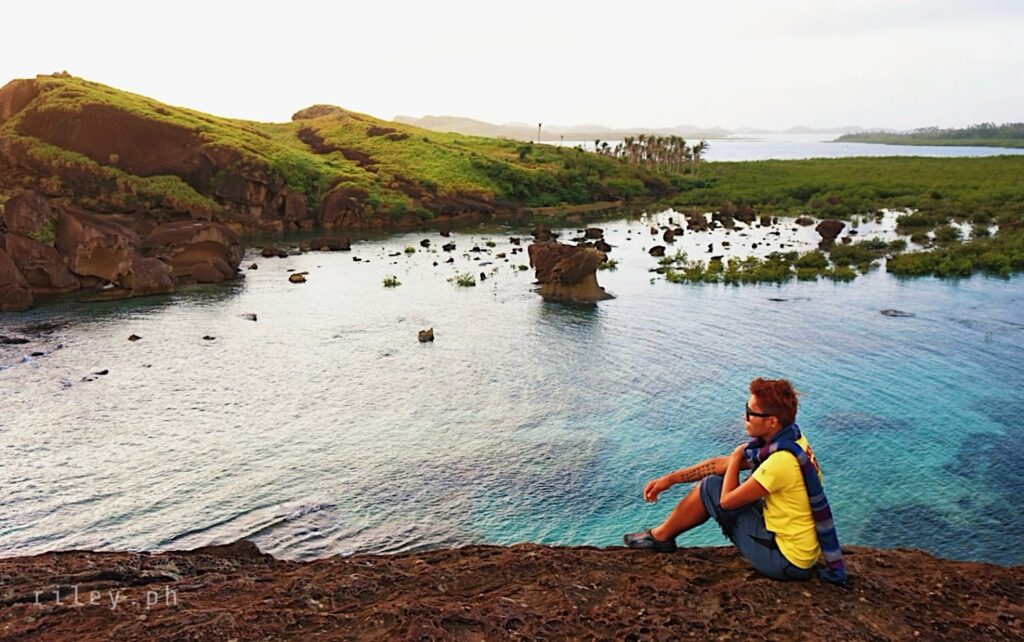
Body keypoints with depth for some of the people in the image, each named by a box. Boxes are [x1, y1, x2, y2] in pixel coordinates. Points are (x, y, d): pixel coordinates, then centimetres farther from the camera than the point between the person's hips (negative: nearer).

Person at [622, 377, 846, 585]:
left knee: (711, 487, -6)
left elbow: (727, 500, -20)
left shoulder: (782, 461, -29)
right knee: (715, 477, 12)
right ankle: (664, 535, 24)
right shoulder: (785, 440, 0)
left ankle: (661, 536, 15)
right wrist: (670, 479, 7)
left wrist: (737, 457, -5)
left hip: (786, 561, -9)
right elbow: (720, 465, 7)